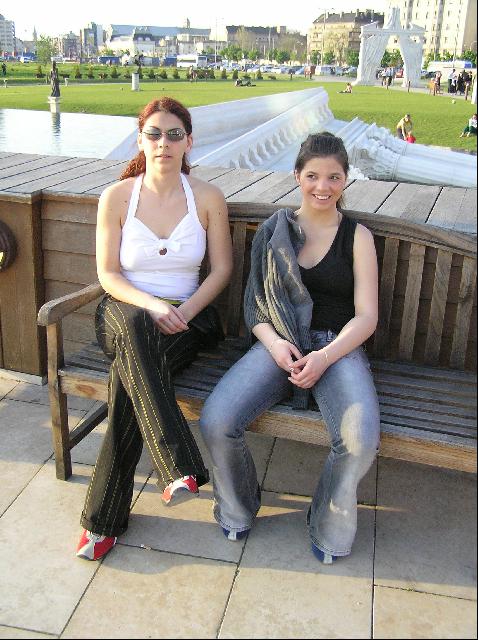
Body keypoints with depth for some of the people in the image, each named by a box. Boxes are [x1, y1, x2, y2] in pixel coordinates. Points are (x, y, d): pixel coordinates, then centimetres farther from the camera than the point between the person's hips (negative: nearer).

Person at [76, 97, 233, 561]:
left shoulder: (208, 198, 2)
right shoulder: (116, 197, 1)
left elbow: (222, 270, 3)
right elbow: (107, 274, 0)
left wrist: (184, 311, -13)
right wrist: (152, 305, -19)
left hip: (187, 316, 0)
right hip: (125, 311, 0)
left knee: (129, 377, -31)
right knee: (134, 329, -39)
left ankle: (105, 517, -20)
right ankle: (178, 467, -40)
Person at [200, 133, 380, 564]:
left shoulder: (357, 237, 6)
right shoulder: (275, 230, 11)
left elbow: (366, 316, -1)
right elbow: (254, 303, 8)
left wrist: (325, 357, -18)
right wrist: (274, 343, -13)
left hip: (338, 346, -1)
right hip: (279, 343, 2)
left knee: (362, 439, -30)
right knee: (215, 422, -23)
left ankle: (330, 528, 3)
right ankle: (238, 509, 10)